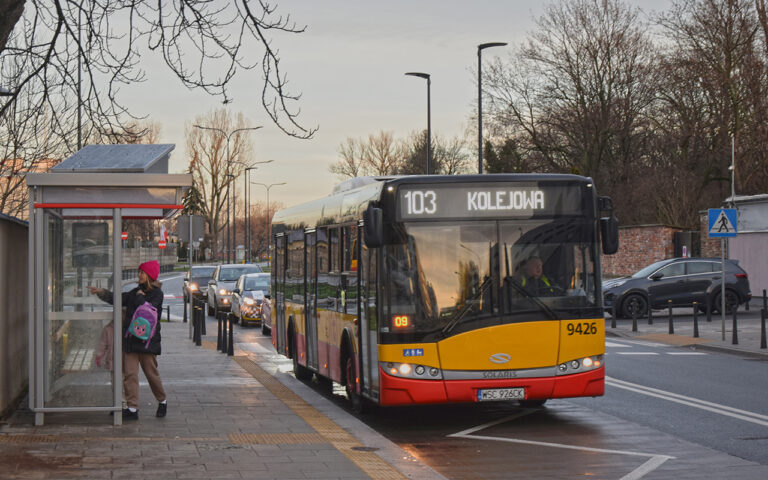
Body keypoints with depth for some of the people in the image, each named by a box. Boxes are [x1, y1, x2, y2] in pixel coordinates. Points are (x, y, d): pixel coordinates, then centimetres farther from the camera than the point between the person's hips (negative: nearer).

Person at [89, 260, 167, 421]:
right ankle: (132, 409, -3)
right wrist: (101, 292, 10)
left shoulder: (157, 294, -5)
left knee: (151, 373, 4)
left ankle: (162, 402, 27)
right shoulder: (136, 292, 15)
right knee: (129, 374, -3)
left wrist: (140, 297, -7)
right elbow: (117, 299, 20)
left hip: (147, 340, -5)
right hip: (130, 339, 5)